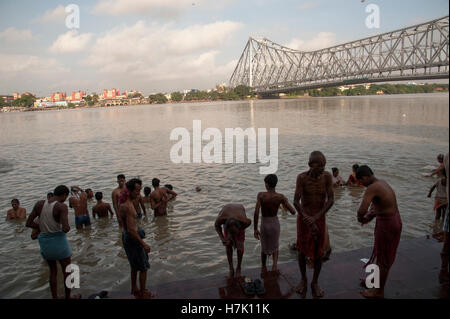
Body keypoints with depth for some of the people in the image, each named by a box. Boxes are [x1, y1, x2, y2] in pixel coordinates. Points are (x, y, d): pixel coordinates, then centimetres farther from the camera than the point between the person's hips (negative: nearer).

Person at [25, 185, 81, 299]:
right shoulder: (62, 206, -19)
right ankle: (68, 297, 32)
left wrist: (43, 227, 10)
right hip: (58, 241, -5)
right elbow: (65, 229, -26)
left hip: (44, 242, 5)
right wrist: (68, 227, -4)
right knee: (67, 271, 18)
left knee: (53, 271, 25)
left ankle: (55, 297, 32)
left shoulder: (39, 204, -3)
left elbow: (28, 223, 2)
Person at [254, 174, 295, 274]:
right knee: (275, 246, 28)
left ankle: (263, 268, 41)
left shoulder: (261, 195, -18)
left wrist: (255, 229, -17)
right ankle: (275, 264, 7)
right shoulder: (280, 197, -15)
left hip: (264, 224, -1)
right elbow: (293, 212, -14)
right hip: (275, 223, 1)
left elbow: (256, 213, -25)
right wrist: (286, 202, 5)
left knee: (264, 247, 24)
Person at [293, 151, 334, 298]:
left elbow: (331, 200, -13)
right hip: (304, 217, -1)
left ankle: (315, 282, 27)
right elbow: (296, 201, -20)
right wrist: (308, 221, -25)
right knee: (302, 250, 9)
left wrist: (316, 217, -21)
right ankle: (303, 279, 31)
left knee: (318, 252, 7)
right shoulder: (302, 177, -18)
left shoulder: (327, 176, -13)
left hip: (319, 218, 1)